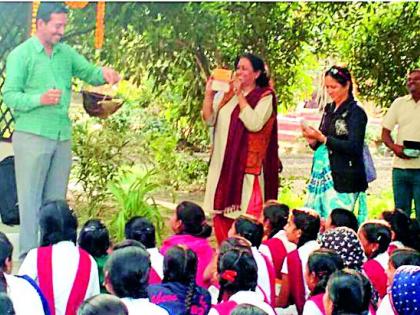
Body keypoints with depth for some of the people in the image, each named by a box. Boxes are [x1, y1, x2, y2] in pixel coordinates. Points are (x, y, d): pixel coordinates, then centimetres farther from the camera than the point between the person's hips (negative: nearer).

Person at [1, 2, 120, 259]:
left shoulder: (66, 53, 12)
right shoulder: (21, 54, -5)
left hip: (62, 136, 6)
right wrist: (40, 99, -23)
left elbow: (89, 73, 15)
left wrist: (104, 74, -8)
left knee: (56, 199, 11)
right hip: (32, 135, -6)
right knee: (30, 198, -4)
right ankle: (28, 255, -1)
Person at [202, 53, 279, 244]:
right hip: (223, 164, 6)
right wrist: (209, 94, -3)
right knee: (221, 214, 7)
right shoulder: (226, 95, 13)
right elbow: (209, 120, 8)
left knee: (247, 214, -7)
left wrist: (240, 95, -16)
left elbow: (254, 124, -19)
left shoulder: (265, 97, -3)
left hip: (248, 166, -6)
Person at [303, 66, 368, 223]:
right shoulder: (329, 109, 15)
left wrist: (322, 138, -16)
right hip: (322, 174, 7)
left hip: (343, 179, -7)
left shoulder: (356, 112, -6)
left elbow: (353, 147, -15)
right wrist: (313, 141, -2)